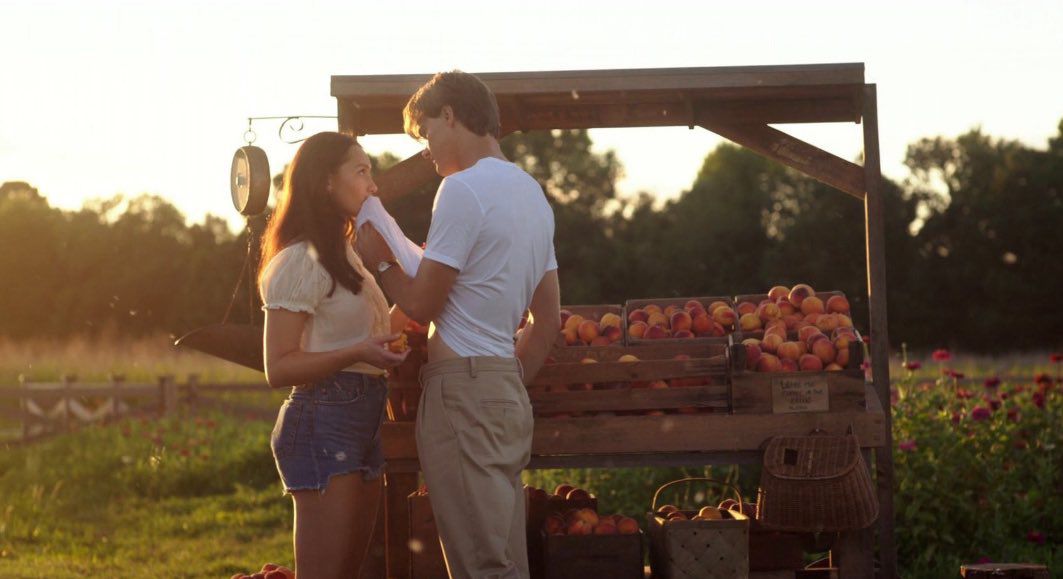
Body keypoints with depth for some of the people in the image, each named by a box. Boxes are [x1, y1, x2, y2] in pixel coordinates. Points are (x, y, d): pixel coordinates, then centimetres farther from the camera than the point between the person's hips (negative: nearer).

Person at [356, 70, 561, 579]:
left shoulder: (463, 189, -11)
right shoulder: (532, 193, 18)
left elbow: (421, 305, -11)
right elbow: (548, 321, 21)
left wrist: (378, 259, 5)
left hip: (461, 387, -9)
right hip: (508, 390, 10)